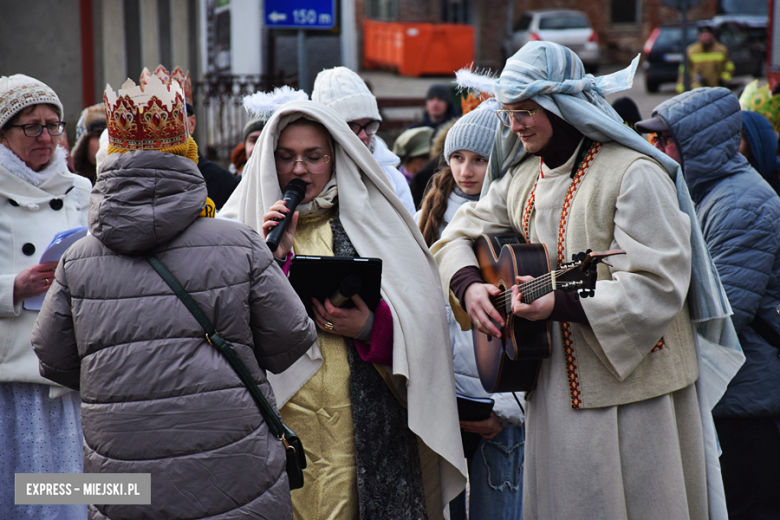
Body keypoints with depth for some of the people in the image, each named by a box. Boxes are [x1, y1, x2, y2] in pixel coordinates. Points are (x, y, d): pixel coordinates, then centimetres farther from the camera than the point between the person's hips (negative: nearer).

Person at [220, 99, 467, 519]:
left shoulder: (371, 220, 7)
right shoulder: (245, 224, 9)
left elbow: (423, 315, 1)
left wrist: (371, 327, -16)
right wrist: (276, 259, -9)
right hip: (282, 418, 1)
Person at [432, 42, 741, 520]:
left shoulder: (633, 174, -15)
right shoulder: (520, 177, 9)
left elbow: (658, 287, -21)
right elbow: (460, 234, 16)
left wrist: (561, 303, -30)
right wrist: (469, 285, -6)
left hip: (633, 391, -6)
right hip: (555, 386, 7)